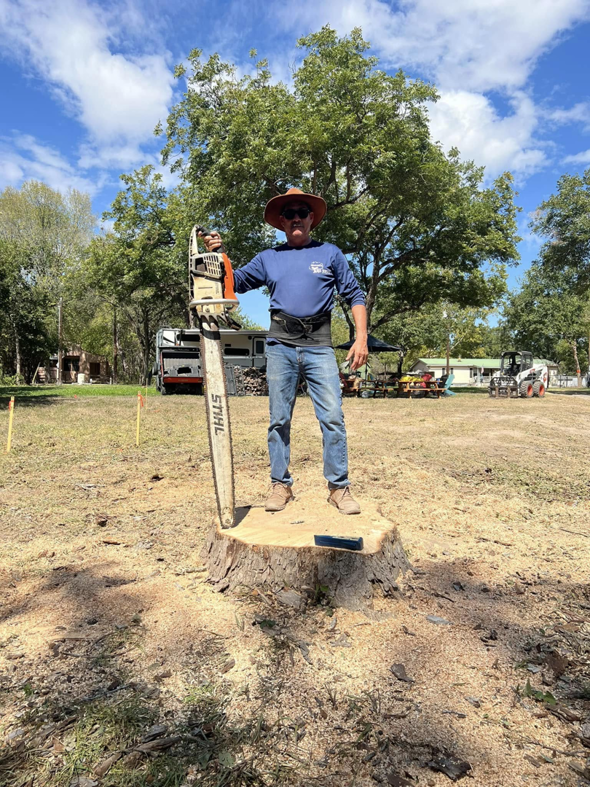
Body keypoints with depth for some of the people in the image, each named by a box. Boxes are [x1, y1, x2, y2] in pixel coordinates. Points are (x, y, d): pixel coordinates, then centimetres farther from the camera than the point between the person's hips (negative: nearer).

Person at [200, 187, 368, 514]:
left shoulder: (330, 253, 12)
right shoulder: (268, 258, 18)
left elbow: (354, 296, 9)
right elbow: (236, 282, 18)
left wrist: (361, 338, -2)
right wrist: (218, 254, 0)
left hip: (319, 345, -1)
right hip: (280, 345, 2)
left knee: (332, 417, -7)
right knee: (279, 419, 3)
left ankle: (339, 487, 2)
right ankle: (280, 485, 13)